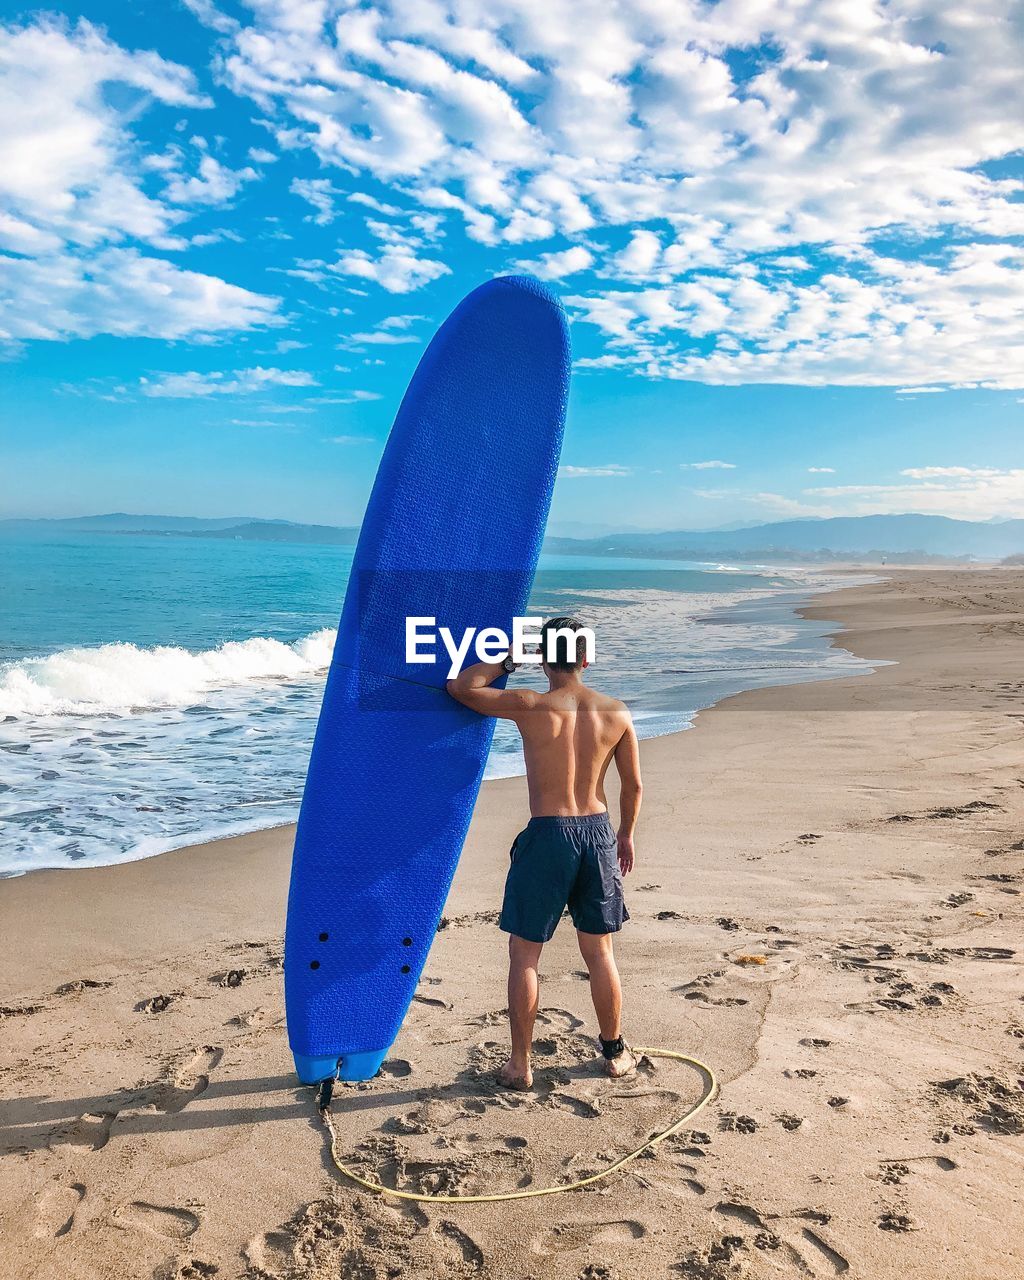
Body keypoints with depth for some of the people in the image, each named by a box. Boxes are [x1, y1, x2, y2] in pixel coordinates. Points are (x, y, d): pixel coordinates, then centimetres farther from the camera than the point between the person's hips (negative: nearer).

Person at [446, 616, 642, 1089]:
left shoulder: (530, 706, -13)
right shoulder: (615, 712, -2)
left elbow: (459, 687, -3)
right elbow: (633, 785, 6)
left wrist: (507, 659, 10)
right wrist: (625, 835, 21)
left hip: (547, 837, -4)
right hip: (598, 833, 4)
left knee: (524, 956, 10)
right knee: (600, 954, 18)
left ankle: (519, 1064, 17)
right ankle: (615, 1052, 32)